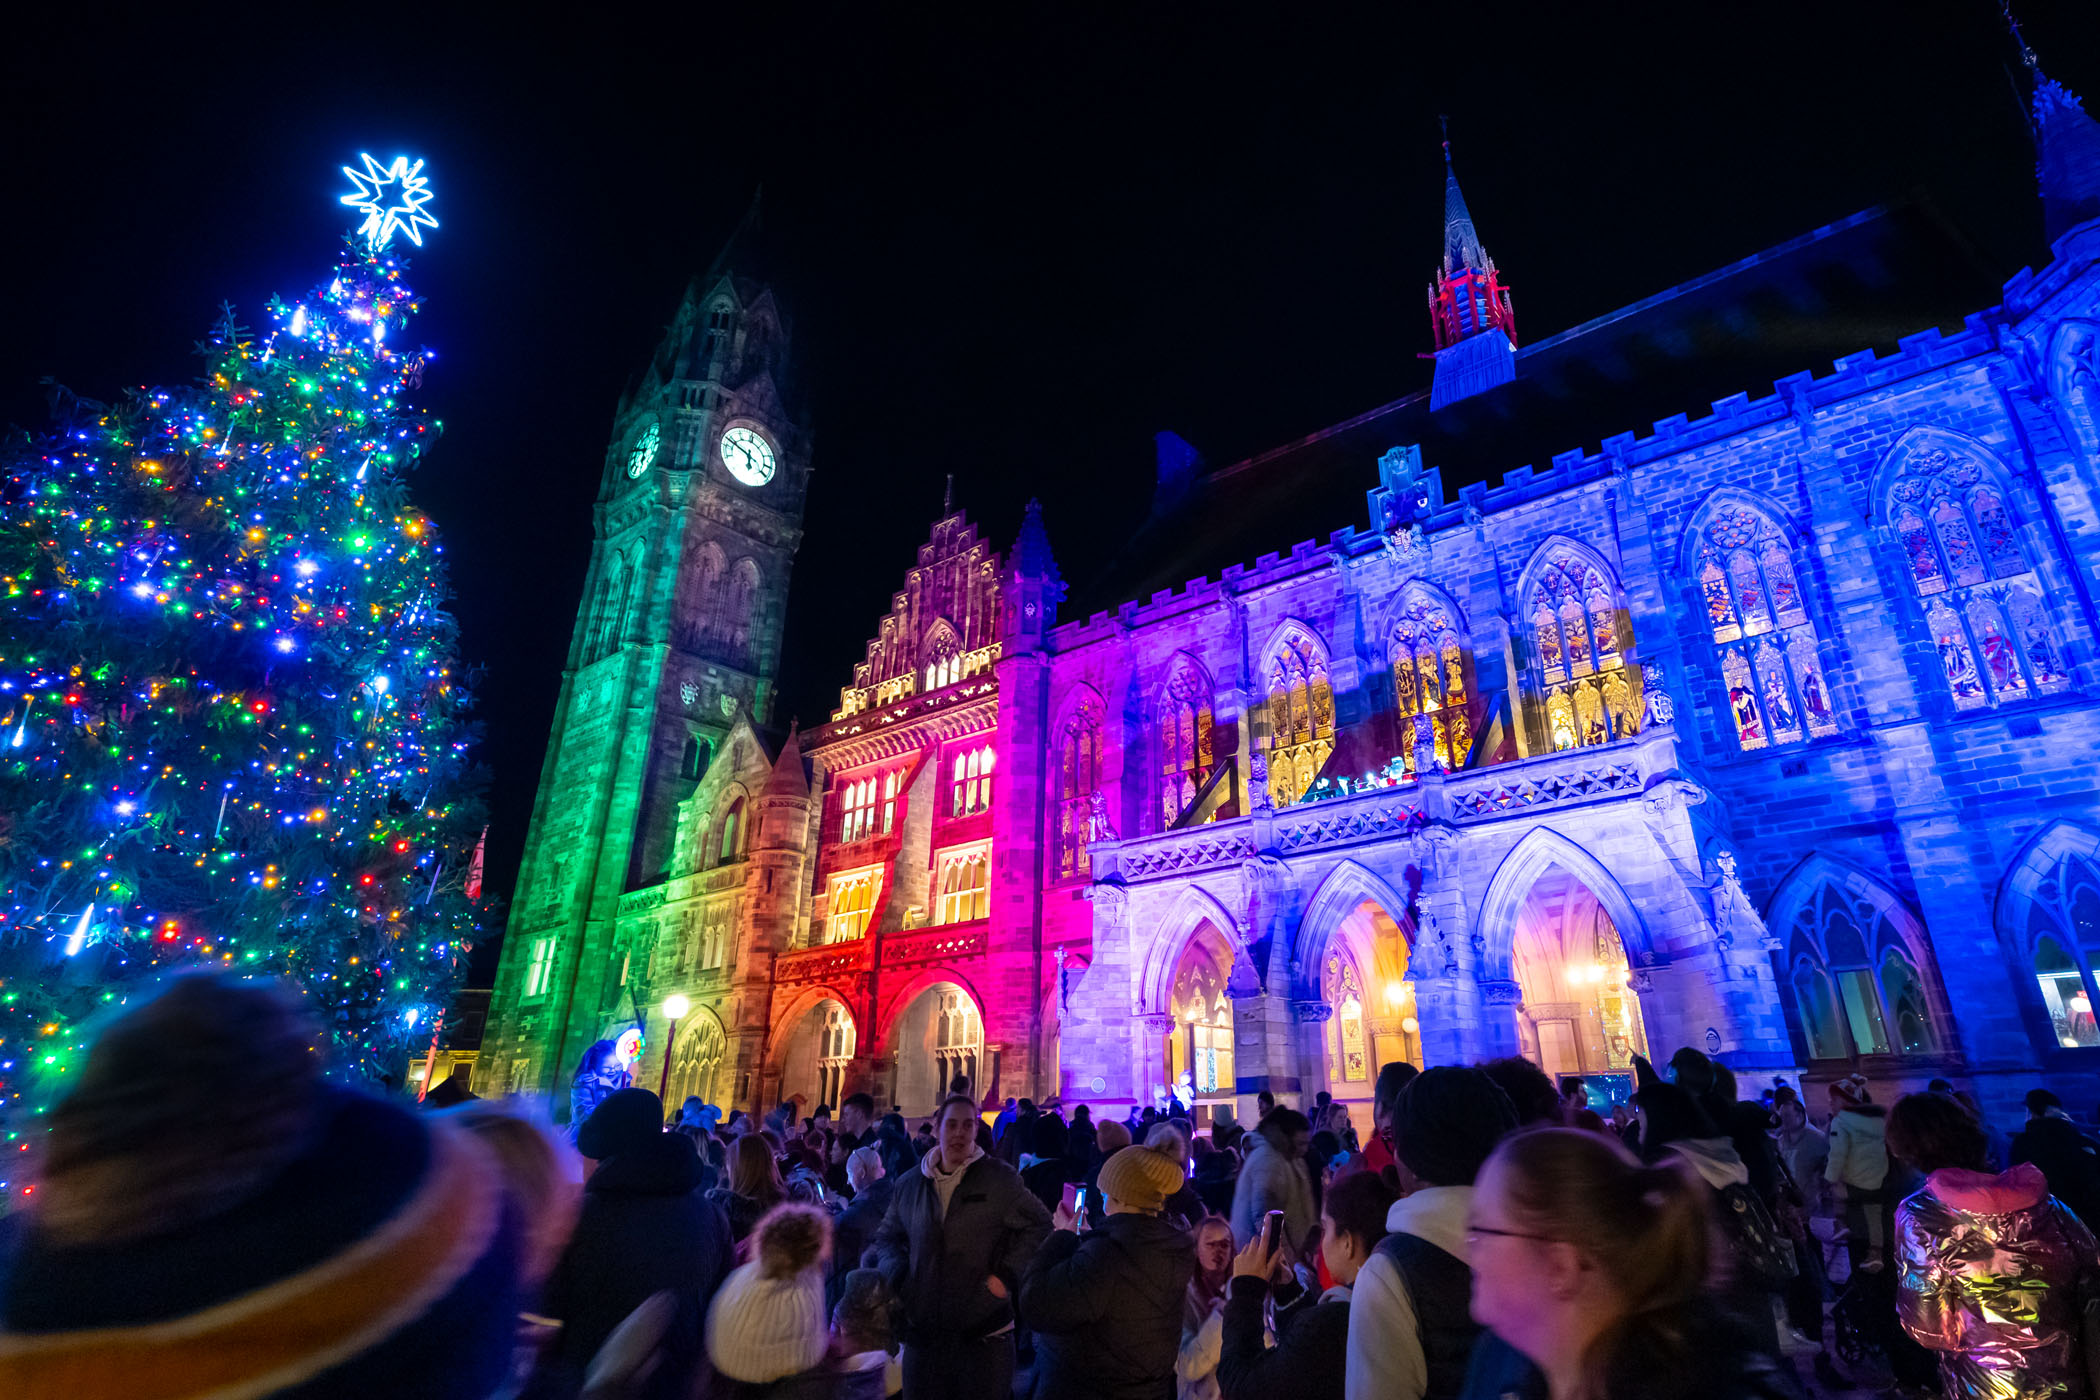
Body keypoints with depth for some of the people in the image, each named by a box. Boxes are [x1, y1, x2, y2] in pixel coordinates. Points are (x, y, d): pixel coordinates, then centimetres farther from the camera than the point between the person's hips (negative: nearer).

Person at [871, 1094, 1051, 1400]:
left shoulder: (1000, 1178, -4)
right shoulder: (909, 1185, 7)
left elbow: (1038, 1224, -1)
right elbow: (887, 1237, 20)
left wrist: (1006, 1275, -9)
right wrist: (897, 1275, 2)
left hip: (985, 1329, -3)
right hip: (923, 1329, 3)